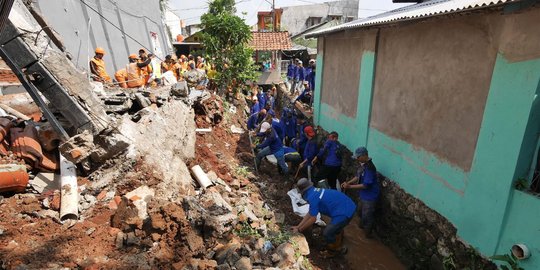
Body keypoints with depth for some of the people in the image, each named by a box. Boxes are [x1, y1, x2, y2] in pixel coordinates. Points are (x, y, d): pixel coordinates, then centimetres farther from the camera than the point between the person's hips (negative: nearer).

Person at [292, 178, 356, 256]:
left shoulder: (312, 197, -16)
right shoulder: (315, 192, 13)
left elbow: (313, 219, -13)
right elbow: (309, 214, 18)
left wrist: (299, 230, -2)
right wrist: (298, 226, 18)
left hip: (344, 212, -10)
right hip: (350, 206, 10)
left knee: (327, 233, 2)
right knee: (337, 226, 32)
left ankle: (332, 252, 28)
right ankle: (338, 248, 53)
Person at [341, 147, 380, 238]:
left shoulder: (369, 168, -31)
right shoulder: (362, 164, -2)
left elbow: (365, 185, -29)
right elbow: (358, 176, 10)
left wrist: (349, 186, -25)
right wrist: (348, 182, -5)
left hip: (370, 196, -9)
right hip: (364, 194, 9)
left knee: (367, 215, 8)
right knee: (362, 212, 26)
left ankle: (368, 233, 28)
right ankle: (363, 226, 49)